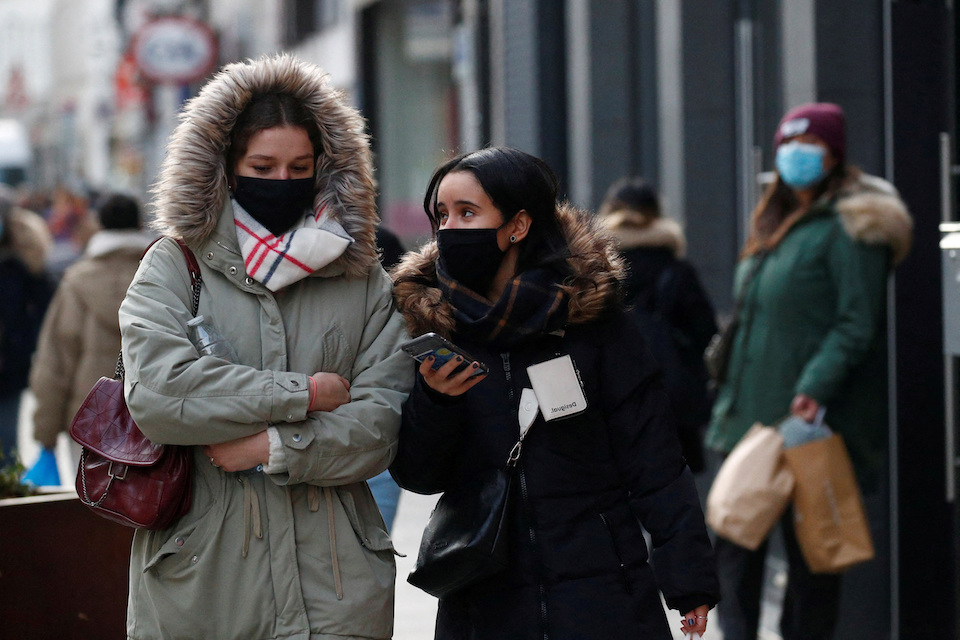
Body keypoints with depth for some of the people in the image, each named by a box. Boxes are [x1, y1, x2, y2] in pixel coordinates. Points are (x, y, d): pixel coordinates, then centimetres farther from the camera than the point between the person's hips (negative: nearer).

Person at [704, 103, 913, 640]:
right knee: (736, 536, 7)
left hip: (812, 420, -8)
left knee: (808, 547, -2)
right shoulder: (776, 225, 18)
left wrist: (815, 388, -26)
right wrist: (731, 396, 18)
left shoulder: (851, 228, -9)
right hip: (753, 414, 9)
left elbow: (857, 325, -16)